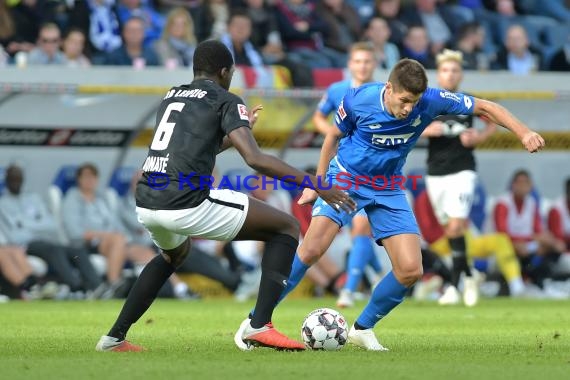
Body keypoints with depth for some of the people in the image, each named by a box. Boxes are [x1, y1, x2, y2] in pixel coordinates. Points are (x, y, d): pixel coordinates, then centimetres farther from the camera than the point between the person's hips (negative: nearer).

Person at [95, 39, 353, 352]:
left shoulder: (170, 97, 24)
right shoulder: (225, 101, 3)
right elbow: (255, 159, -10)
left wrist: (241, 128, 48)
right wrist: (315, 185, -9)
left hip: (145, 205, 7)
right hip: (187, 204, -7)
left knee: (174, 253, 41)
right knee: (286, 227, 6)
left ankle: (114, 337, 37)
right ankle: (259, 326, -5)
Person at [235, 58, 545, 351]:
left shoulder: (430, 101, -19)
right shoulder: (358, 100, -21)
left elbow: (485, 107, -9)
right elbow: (334, 136, 0)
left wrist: (523, 132, -22)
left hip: (388, 190, 3)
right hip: (345, 179, -3)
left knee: (410, 270, -9)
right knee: (312, 250, -21)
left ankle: (363, 328, 13)